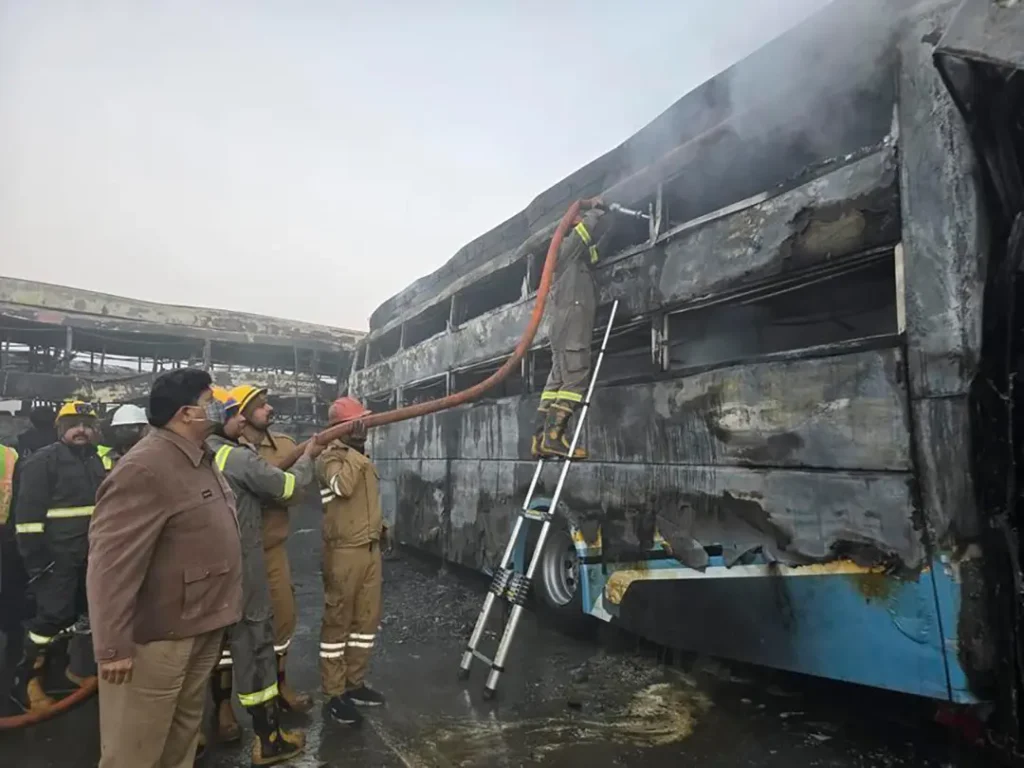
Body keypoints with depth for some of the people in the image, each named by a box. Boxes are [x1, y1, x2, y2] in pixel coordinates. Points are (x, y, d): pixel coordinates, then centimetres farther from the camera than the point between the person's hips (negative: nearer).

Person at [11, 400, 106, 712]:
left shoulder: (97, 461, 12)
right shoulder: (43, 461, -10)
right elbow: (28, 513, -14)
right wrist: (35, 556, -17)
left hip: (91, 556, 7)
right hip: (57, 557, -7)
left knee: (83, 612, 15)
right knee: (53, 616, -6)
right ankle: (25, 680, 9)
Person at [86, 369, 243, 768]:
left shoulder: (200, 458, 9)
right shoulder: (145, 469, -24)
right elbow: (111, 562, -25)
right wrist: (113, 645, -22)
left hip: (202, 624, 9)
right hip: (158, 634, -9)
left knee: (184, 729, 24)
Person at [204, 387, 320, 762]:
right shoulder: (239, 457, -19)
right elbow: (286, 486, -11)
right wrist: (308, 457, 4)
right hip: (239, 564, -8)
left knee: (220, 635, 20)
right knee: (253, 640, 0)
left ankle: (223, 714, 35)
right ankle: (267, 739, 9)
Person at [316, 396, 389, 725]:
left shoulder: (361, 457, 16)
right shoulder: (330, 457, -11)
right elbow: (343, 486, -31)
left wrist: (380, 526, 17)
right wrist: (354, 452, -26)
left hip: (370, 548, 9)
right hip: (344, 551, -8)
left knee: (367, 618, 14)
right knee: (338, 621, 2)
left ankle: (355, 682, 27)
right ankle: (334, 694, 13)